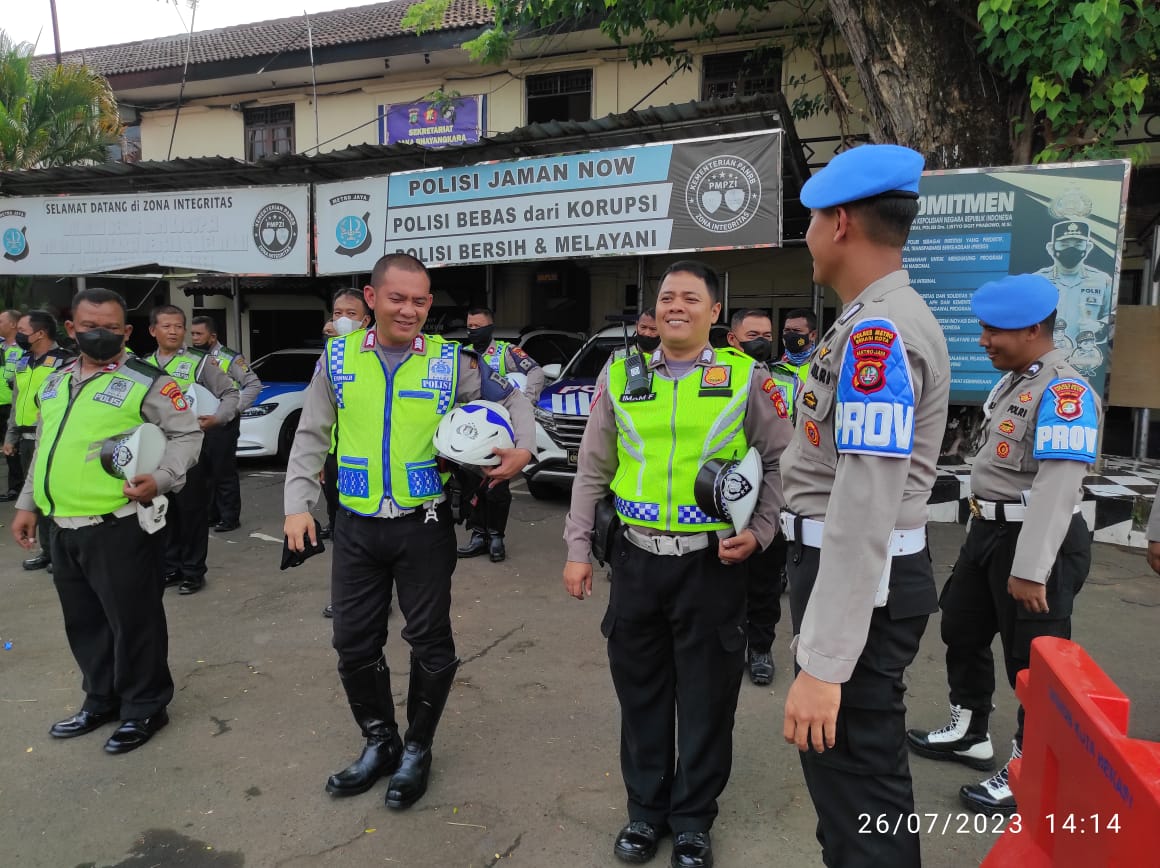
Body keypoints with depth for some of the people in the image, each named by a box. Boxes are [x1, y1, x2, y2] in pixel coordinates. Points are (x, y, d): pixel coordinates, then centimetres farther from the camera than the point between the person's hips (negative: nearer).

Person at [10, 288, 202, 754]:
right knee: (84, 621, 19)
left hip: (119, 525, -7)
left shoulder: (146, 381, -7)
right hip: (62, 526, 7)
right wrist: (26, 504, 20)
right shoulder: (56, 381, 14)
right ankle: (101, 699, 35)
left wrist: (163, 478, -23)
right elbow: (44, 450, 22)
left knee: (133, 620, 2)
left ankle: (144, 707, 19)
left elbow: (186, 433, -8)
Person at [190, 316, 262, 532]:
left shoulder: (230, 358, -6)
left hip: (222, 424, -6)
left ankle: (230, 517, 4)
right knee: (204, 472, 13)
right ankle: (210, 514, 24)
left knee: (225, 473, -4)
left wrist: (235, 408, -13)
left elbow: (254, 384, -9)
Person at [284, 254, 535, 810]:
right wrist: (298, 505, -4)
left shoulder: (451, 361, -4)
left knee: (429, 642, 8)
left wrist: (523, 450, -13)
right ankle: (380, 742, 34)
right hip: (356, 527, 2)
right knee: (354, 642, 11)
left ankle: (417, 749, 30)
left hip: (424, 526, -2)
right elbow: (311, 437, 6)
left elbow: (511, 401, 5)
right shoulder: (339, 359, 2)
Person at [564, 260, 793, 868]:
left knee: (706, 697, 10)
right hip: (637, 559, 2)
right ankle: (645, 810, 35)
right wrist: (578, 548, 5)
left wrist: (759, 532, -7)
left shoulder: (745, 377, -1)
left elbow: (777, 461, 5)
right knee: (640, 691, 14)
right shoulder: (620, 376, 5)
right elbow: (592, 471, 7)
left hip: (713, 562, -2)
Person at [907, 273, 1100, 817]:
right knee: (961, 629, 20)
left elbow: (1058, 486, -28)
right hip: (990, 529, 10)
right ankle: (968, 735, 41)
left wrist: (1030, 569, -29)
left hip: (1037, 541, -10)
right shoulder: (1013, 381, 12)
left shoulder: (1063, 391, -20)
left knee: (1032, 661, 5)